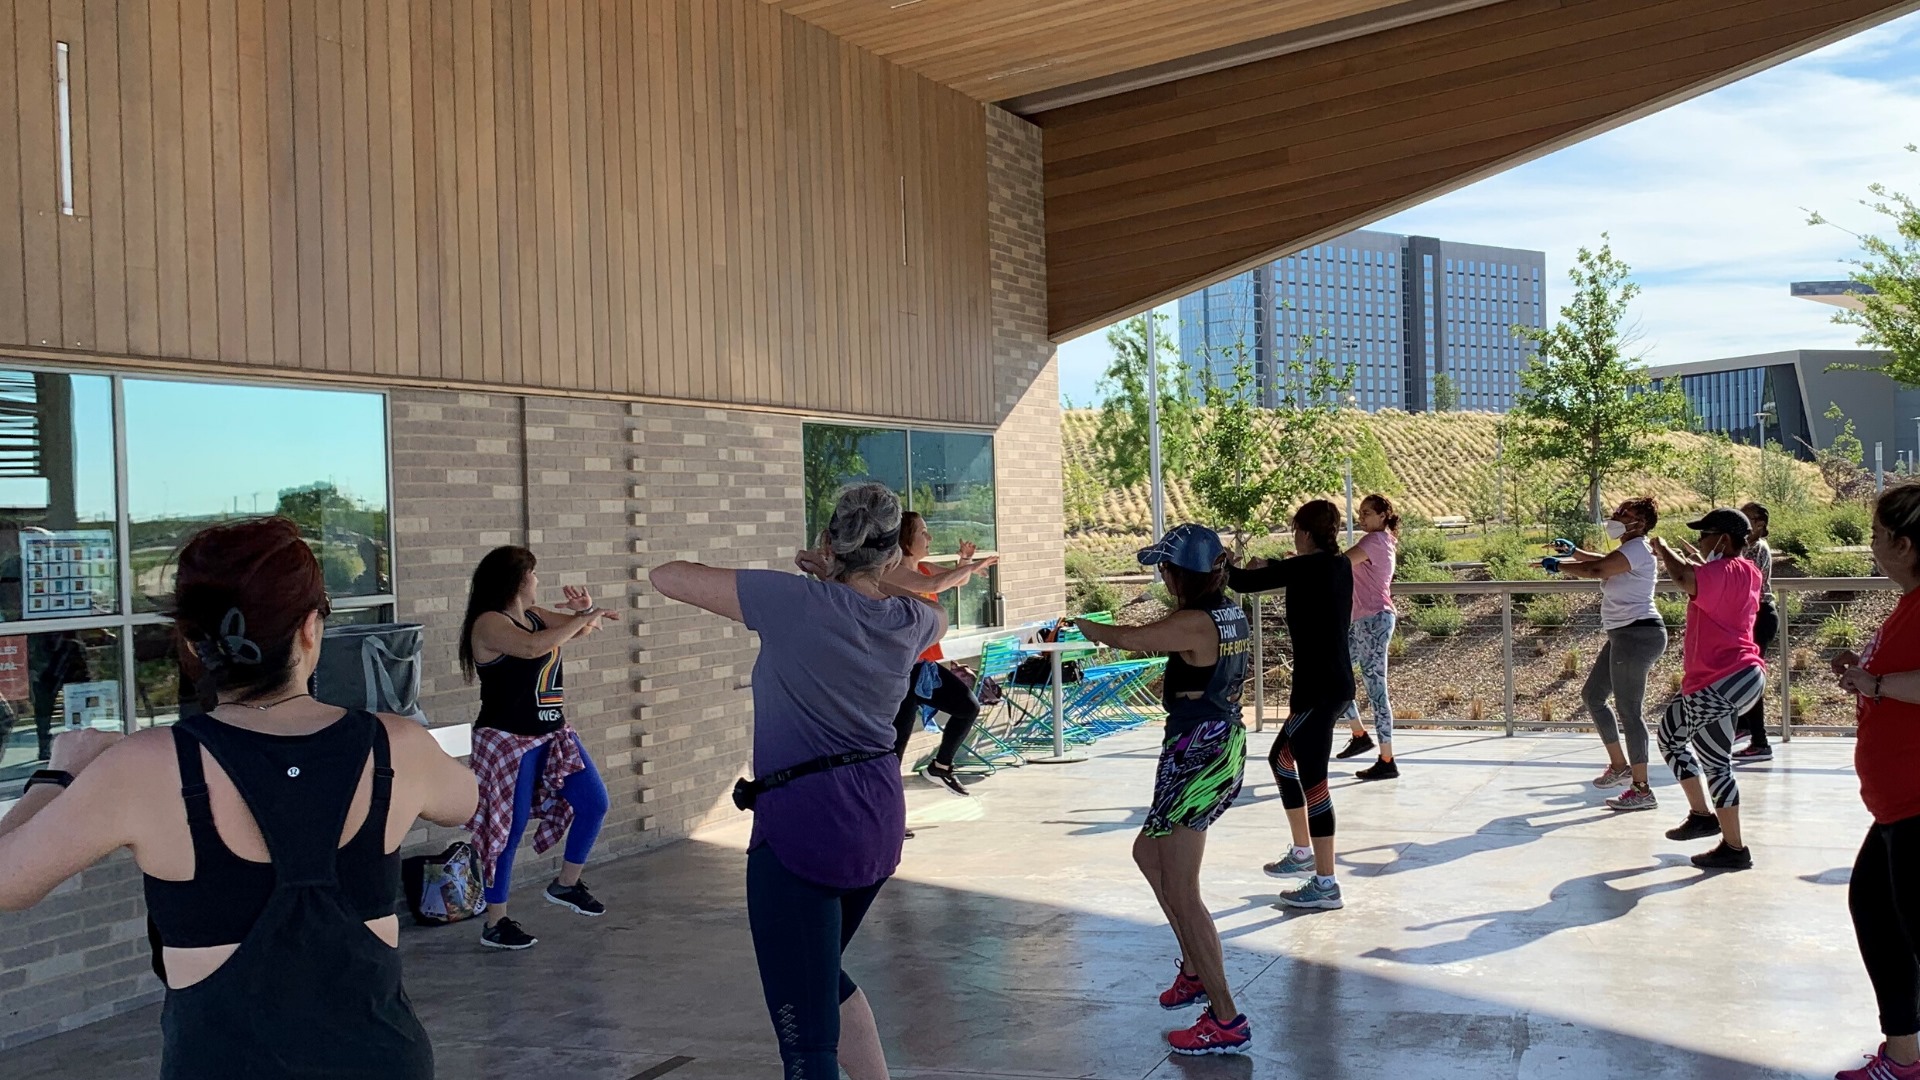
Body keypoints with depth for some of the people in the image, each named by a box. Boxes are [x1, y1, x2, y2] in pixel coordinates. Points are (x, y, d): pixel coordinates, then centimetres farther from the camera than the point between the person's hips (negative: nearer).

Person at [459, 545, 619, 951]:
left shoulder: (535, 615, 9)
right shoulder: (489, 623, -16)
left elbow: (578, 630, 21)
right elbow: (532, 647, -34)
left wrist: (584, 611, -3)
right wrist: (583, 617, -26)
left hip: (553, 733, 9)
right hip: (508, 741, -8)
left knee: (594, 802, 7)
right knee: (510, 828, -3)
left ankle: (566, 884, 27)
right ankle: (495, 924, 8)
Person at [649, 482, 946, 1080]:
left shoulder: (795, 601, -11)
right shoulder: (910, 620, 4)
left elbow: (666, 577, -4)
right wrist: (858, 579, 23)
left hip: (801, 827, -7)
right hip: (879, 824, 7)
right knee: (821, 971, 31)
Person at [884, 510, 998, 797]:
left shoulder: (923, 569, 9)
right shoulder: (893, 573, -18)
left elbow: (957, 581, 23)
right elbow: (934, 585, -35)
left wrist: (965, 562, 1)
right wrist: (972, 566, -26)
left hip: (926, 664, 10)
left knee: (969, 706, 19)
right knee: (897, 738, -11)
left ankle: (939, 767, 32)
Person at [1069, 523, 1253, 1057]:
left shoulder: (1193, 624, -21)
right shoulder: (1233, 615, 5)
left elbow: (1126, 639, -11)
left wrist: (1082, 624, 7)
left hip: (1195, 754, -10)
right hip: (1224, 748, 10)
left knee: (1181, 892, -3)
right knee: (1148, 851, 25)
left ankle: (1226, 1021, 1)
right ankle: (1195, 972, 33)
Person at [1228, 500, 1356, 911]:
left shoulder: (1308, 567, -16)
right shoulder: (1340, 566, 8)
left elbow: (1243, 583, -14)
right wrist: (1269, 567, 32)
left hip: (1318, 689, -9)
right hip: (1337, 684, 9)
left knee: (1311, 778, -4)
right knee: (1282, 757, 23)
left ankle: (1325, 885, 0)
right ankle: (1303, 851, 32)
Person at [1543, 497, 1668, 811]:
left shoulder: (1637, 549, -15)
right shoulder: (1628, 551, 18)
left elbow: (1596, 569, -28)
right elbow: (1603, 562, 37)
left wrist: (1558, 566, -16)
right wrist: (1573, 551, 23)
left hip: (1637, 635, -11)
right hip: (1624, 635, 11)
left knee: (1629, 710, -9)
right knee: (1592, 695, 19)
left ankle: (1642, 790, -6)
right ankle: (1619, 765, 26)